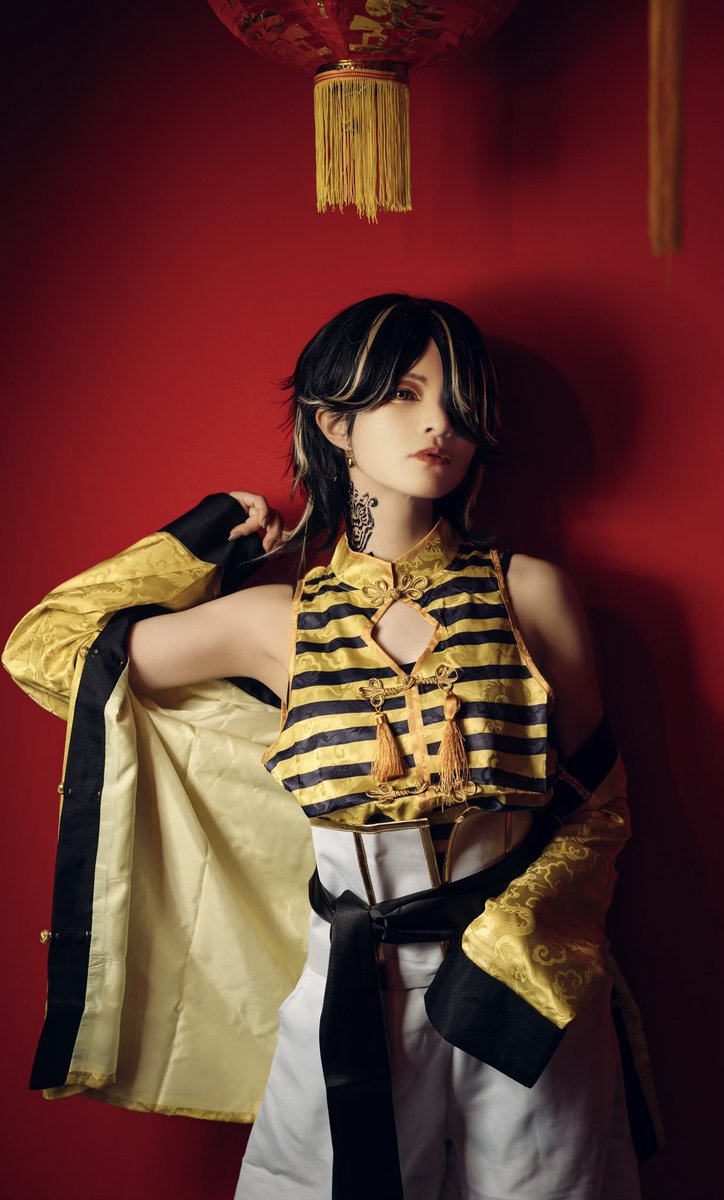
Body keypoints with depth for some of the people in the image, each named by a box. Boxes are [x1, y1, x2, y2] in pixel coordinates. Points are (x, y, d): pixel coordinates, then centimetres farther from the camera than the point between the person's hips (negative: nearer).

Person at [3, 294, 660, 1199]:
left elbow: (599, 803, 2)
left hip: (525, 999, 0)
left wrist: (507, 947, -12)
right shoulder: (279, 622, -2)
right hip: (351, 1005, 0)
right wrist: (206, 538, 6)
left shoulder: (529, 593, -4)